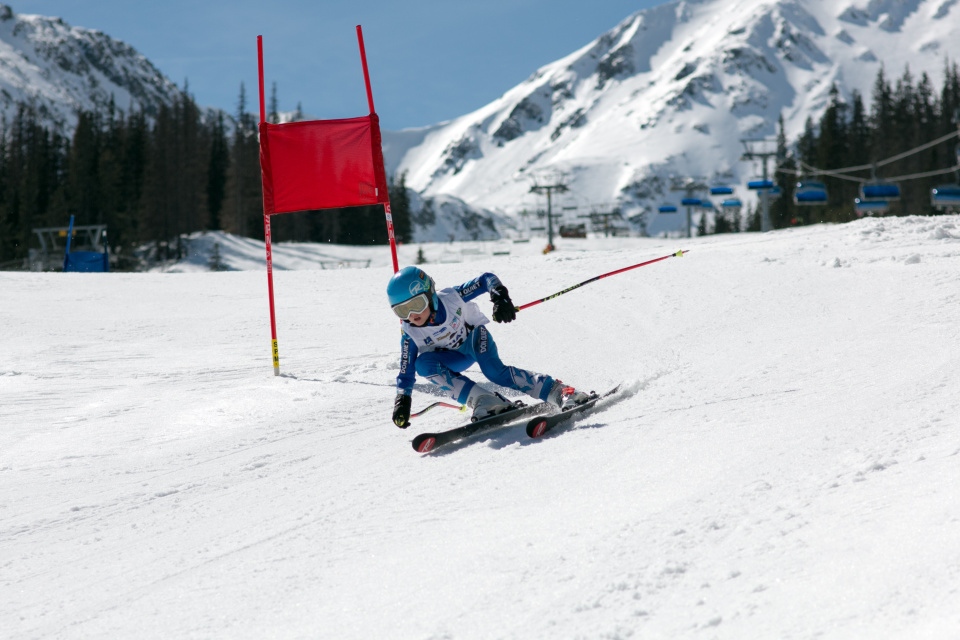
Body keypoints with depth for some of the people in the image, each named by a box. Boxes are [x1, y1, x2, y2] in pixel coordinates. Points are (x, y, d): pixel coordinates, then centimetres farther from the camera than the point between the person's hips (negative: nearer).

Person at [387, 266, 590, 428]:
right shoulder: (410, 333, -21)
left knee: (495, 371, -33)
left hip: (475, 336, -3)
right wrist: (403, 399, -27)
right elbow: (406, 372, -14)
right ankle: (485, 402, -35)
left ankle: (557, 392, -31)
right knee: (422, 363, -29)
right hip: (455, 357, 3)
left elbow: (487, 279, -21)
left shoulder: (451, 297, -28)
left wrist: (500, 296, -39)